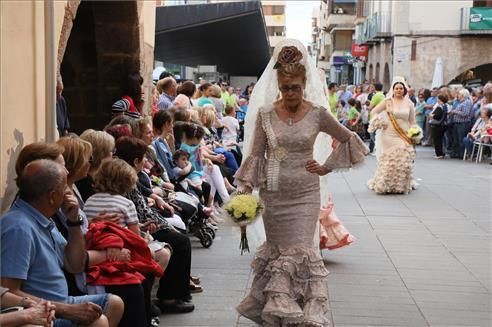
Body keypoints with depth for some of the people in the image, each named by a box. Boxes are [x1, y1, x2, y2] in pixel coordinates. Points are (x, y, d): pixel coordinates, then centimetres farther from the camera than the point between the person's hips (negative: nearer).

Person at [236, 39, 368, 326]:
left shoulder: (318, 114, -4)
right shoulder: (265, 113, -2)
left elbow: (349, 140, 8)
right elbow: (255, 155, 1)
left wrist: (328, 167, 3)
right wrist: (246, 187, -6)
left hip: (304, 194, -1)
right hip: (273, 194, 1)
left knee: (300, 251, -5)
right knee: (278, 250, 9)